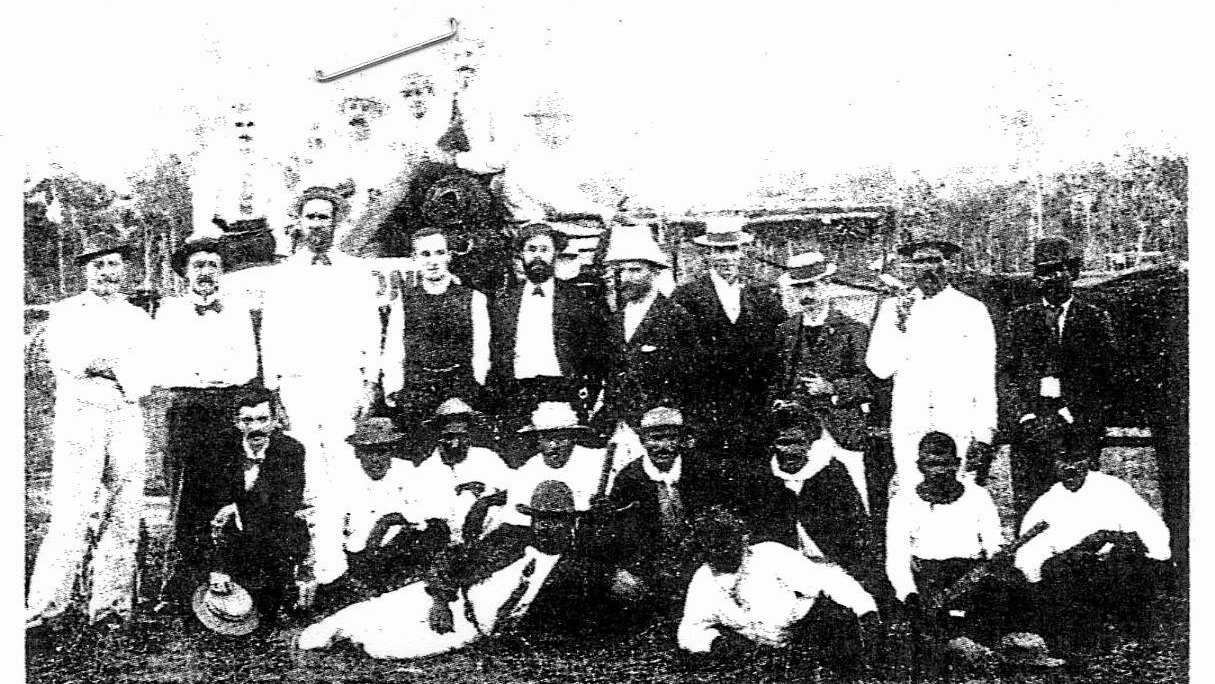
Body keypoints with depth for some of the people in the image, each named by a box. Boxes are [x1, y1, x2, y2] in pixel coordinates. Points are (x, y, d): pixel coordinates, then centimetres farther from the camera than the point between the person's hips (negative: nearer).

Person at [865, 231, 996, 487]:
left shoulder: (972, 310, 2)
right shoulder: (893, 308, 6)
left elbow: (985, 378, 1)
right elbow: (879, 369, 2)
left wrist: (983, 435, -4)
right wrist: (900, 329, -12)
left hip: (959, 428, -1)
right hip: (908, 427, 1)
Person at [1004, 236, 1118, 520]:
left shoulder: (1095, 318, 8)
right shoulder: (1021, 318, 13)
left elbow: (1104, 377, 2)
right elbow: (1010, 374, 9)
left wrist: (1071, 413, -10)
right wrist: (1026, 414, -5)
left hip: (1079, 424, -1)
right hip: (1031, 422, 2)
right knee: (1027, 505, -4)